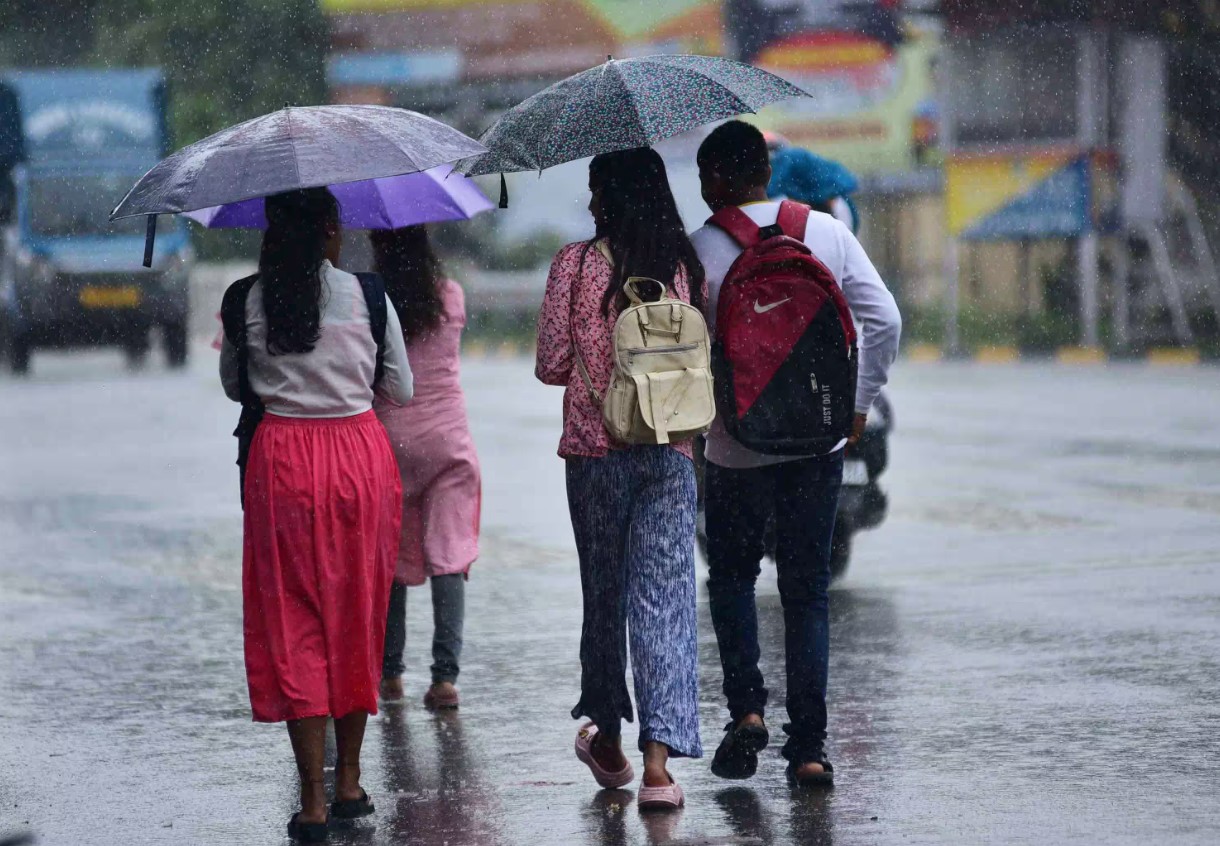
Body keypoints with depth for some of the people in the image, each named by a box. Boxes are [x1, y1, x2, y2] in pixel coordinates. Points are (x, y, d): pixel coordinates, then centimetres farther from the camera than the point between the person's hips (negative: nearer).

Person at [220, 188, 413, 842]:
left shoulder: (248, 302, -3)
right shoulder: (368, 296, -4)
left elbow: (232, 385, 11)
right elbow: (401, 391, 4)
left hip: (282, 458, -1)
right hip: (360, 454, 1)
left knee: (293, 623, 3)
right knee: (356, 615, 15)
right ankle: (350, 781, 21)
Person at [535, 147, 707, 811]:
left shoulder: (576, 263, -6)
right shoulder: (687, 264, 2)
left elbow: (551, 365, -3)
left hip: (595, 452, -1)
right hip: (671, 453, 1)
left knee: (604, 593, 14)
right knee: (663, 595, -2)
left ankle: (609, 739, 28)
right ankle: (659, 759, -12)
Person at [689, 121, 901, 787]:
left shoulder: (699, 249, -8)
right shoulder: (827, 232, 3)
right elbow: (883, 319, -1)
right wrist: (860, 400, 8)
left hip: (738, 445, -2)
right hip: (820, 440, 2)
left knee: (732, 575, 19)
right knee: (808, 589, 8)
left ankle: (746, 704, 2)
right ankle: (808, 745, 3)